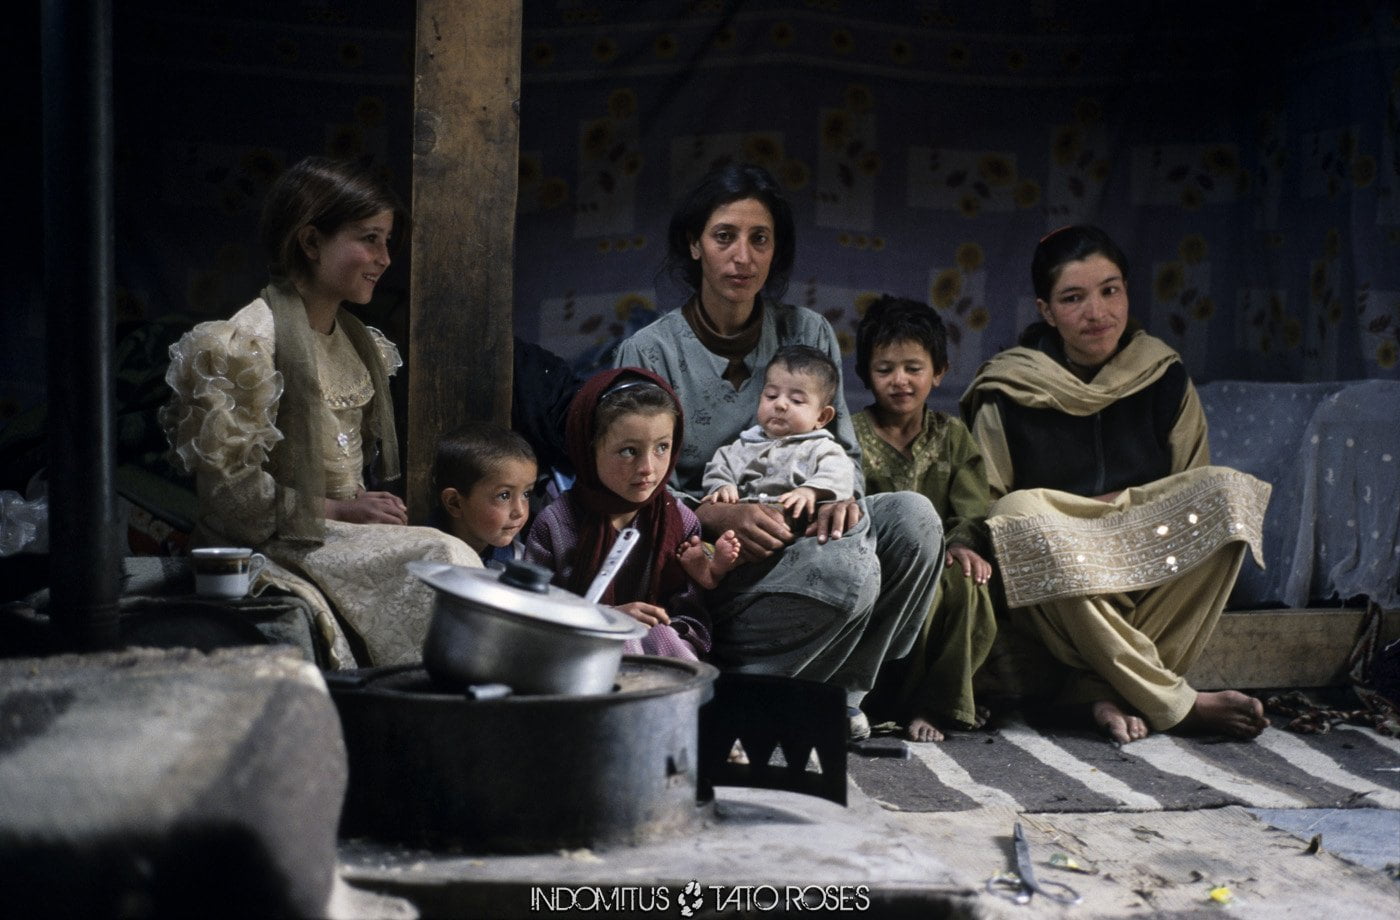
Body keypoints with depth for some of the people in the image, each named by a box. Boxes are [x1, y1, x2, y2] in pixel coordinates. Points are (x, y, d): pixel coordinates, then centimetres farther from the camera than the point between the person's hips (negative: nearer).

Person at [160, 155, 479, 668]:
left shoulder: (361, 344, 14)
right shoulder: (243, 345, -11)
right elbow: (227, 491, -13)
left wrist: (376, 507, 1)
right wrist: (337, 509, -15)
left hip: (348, 529, 7)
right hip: (275, 547, -7)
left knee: (450, 556, -20)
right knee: (442, 556, -24)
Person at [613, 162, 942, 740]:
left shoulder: (807, 334, 7)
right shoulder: (649, 352, -3)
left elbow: (843, 450, 11)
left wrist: (839, 496, -14)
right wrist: (723, 515, -24)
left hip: (795, 535, 5)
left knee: (913, 516, -22)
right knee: (848, 571, -32)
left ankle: (839, 692, -7)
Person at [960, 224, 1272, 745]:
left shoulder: (1162, 376, 3)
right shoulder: (1007, 394, -5)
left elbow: (1196, 486, 9)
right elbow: (982, 506, -3)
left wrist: (1122, 506, -10)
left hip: (1149, 573, 3)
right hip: (1051, 583, -2)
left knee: (1230, 490, -23)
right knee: (1022, 513, -35)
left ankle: (1106, 691, -24)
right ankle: (1175, 703, -29)